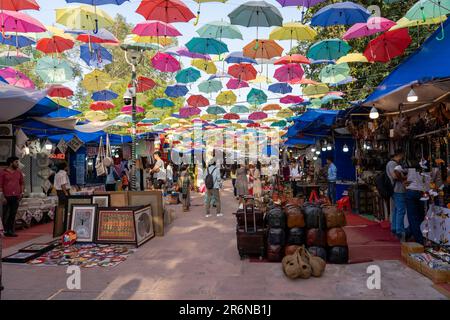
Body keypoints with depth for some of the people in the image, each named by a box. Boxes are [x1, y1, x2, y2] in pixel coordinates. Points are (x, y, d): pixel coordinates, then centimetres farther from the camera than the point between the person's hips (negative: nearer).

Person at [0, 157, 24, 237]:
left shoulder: (19, 172, 11)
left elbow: (22, 183, 18)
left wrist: (22, 192, 7)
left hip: (16, 197, 4)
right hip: (7, 197, -4)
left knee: (13, 214, 7)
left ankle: (11, 231, 13)